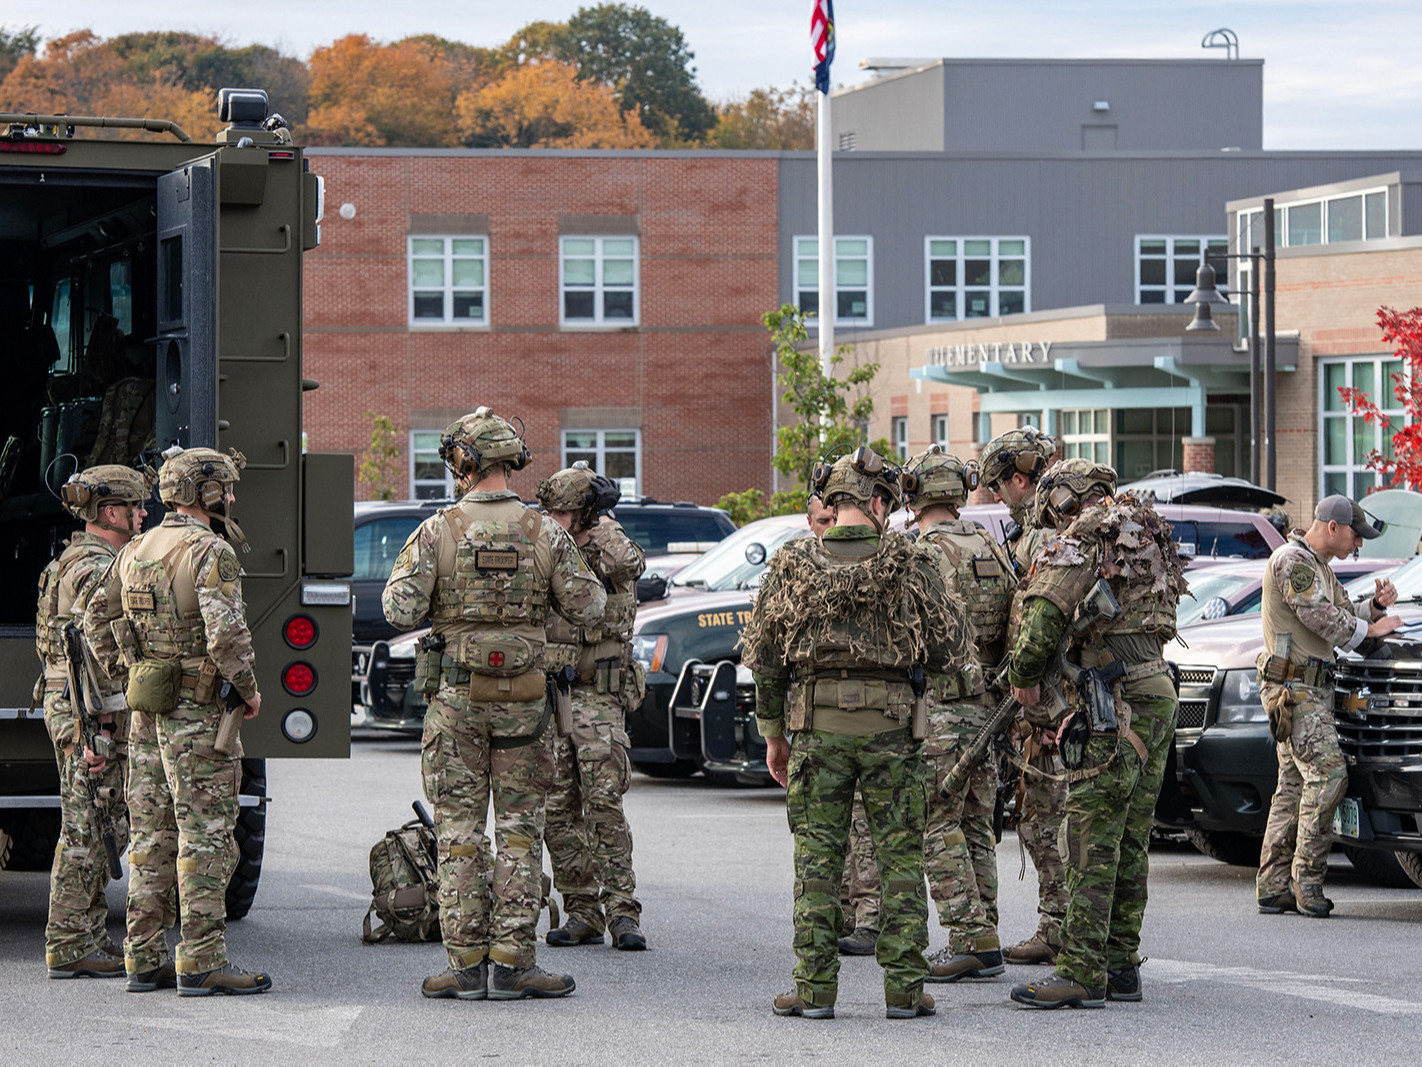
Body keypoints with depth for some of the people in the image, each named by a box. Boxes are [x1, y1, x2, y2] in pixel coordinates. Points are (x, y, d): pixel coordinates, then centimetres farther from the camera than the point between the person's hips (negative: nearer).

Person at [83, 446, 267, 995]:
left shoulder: (135, 550, 12)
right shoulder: (211, 551, -14)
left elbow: (96, 618, 18)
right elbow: (225, 631, -24)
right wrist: (249, 689, -10)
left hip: (147, 715, 8)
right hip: (198, 713, -8)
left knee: (152, 837, 11)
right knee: (205, 837, -6)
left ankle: (145, 960, 13)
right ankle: (202, 963, -7)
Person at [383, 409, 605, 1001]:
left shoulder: (437, 531, -7)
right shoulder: (545, 533, -3)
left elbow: (400, 610, -11)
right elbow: (586, 609, 1)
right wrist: (585, 577, 21)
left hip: (455, 696, -1)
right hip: (523, 697, 1)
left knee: (459, 827, 5)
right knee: (519, 827, 7)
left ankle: (467, 963, 4)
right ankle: (512, 960, 3)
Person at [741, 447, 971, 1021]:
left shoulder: (793, 563, 2)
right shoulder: (912, 563, -3)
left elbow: (764, 653, 6)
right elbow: (948, 649, -1)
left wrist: (773, 731, 14)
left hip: (816, 723, 1)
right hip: (891, 722, -1)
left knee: (817, 855, 5)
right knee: (899, 856, 5)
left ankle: (815, 988, 3)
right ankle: (903, 988, 5)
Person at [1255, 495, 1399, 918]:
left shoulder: (1319, 566, 21)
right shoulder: (1292, 561, -13)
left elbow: (1342, 613, 21)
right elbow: (1321, 619, -19)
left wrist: (1376, 605, 3)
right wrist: (1373, 629, -9)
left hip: (1313, 688, 11)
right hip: (1294, 688, -11)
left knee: (1294, 784, 8)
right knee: (1327, 773, -16)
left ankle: (1273, 887, 8)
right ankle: (1307, 883, -14)